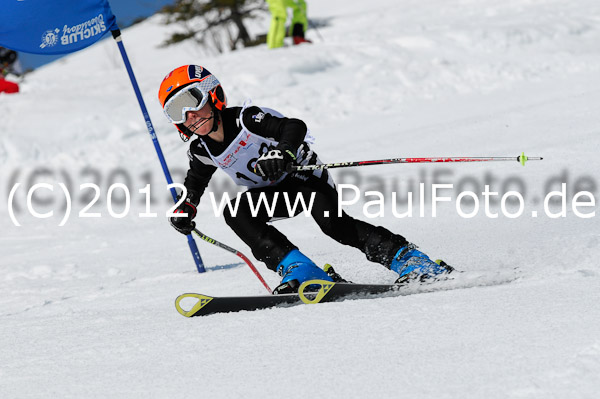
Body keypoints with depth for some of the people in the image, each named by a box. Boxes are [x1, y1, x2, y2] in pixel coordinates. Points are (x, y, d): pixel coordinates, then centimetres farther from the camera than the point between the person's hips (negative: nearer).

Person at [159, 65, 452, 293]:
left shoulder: (246, 119, -22)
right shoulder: (202, 150, -3)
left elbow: (296, 127, -33)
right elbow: (196, 180, 19)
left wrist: (282, 153, -52)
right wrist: (185, 207, 2)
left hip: (304, 174, -6)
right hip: (275, 193, 6)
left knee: (331, 221, -32)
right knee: (235, 212, -24)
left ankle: (407, 258, -25)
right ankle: (300, 271, -29)